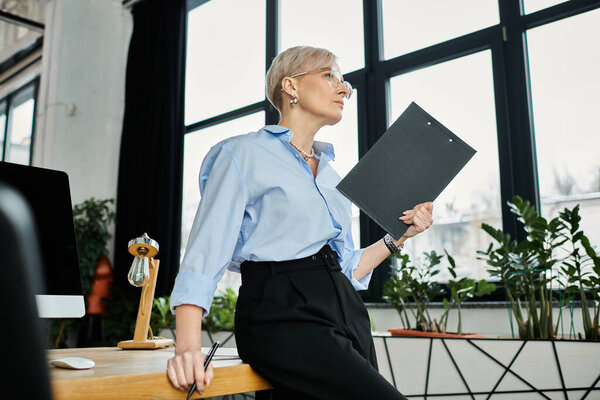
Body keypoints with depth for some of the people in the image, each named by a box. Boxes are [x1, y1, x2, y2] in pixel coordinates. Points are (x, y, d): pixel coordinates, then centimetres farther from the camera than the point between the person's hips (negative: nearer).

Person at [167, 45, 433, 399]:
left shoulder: (331, 174, 22)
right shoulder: (244, 154, 1)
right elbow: (205, 254, -9)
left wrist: (398, 237, 10)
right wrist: (188, 347, -22)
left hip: (346, 309, 8)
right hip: (283, 313, -7)